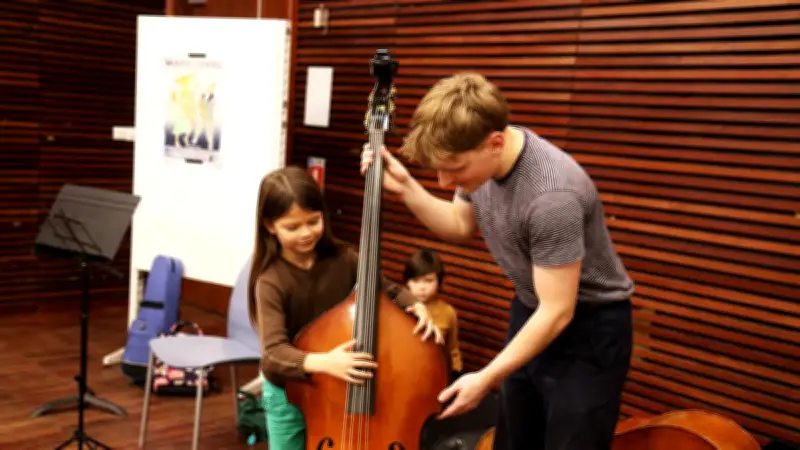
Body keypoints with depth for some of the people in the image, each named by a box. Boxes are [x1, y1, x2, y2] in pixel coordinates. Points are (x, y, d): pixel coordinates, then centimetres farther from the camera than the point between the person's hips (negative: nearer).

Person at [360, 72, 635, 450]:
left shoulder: (552, 195, -35)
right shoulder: (479, 156, -11)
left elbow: (557, 314, -28)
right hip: (531, 312, 7)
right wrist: (406, 188, -7)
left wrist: (486, 377, -21)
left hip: (589, 327, -7)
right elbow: (461, 227, 8)